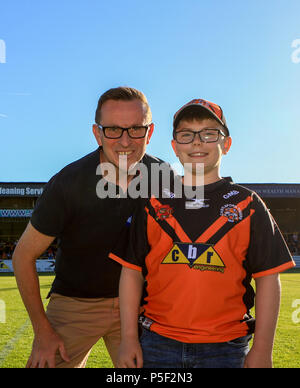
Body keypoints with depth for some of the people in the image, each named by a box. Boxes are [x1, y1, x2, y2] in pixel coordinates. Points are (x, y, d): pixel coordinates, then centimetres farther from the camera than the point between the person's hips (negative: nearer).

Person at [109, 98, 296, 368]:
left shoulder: (247, 204, 3)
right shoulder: (153, 204, 6)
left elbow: (268, 278, 1)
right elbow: (132, 271, 6)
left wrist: (262, 350, -3)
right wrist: (129, 338, 1)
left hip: (225, 348, -1)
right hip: (157, 343, 1)